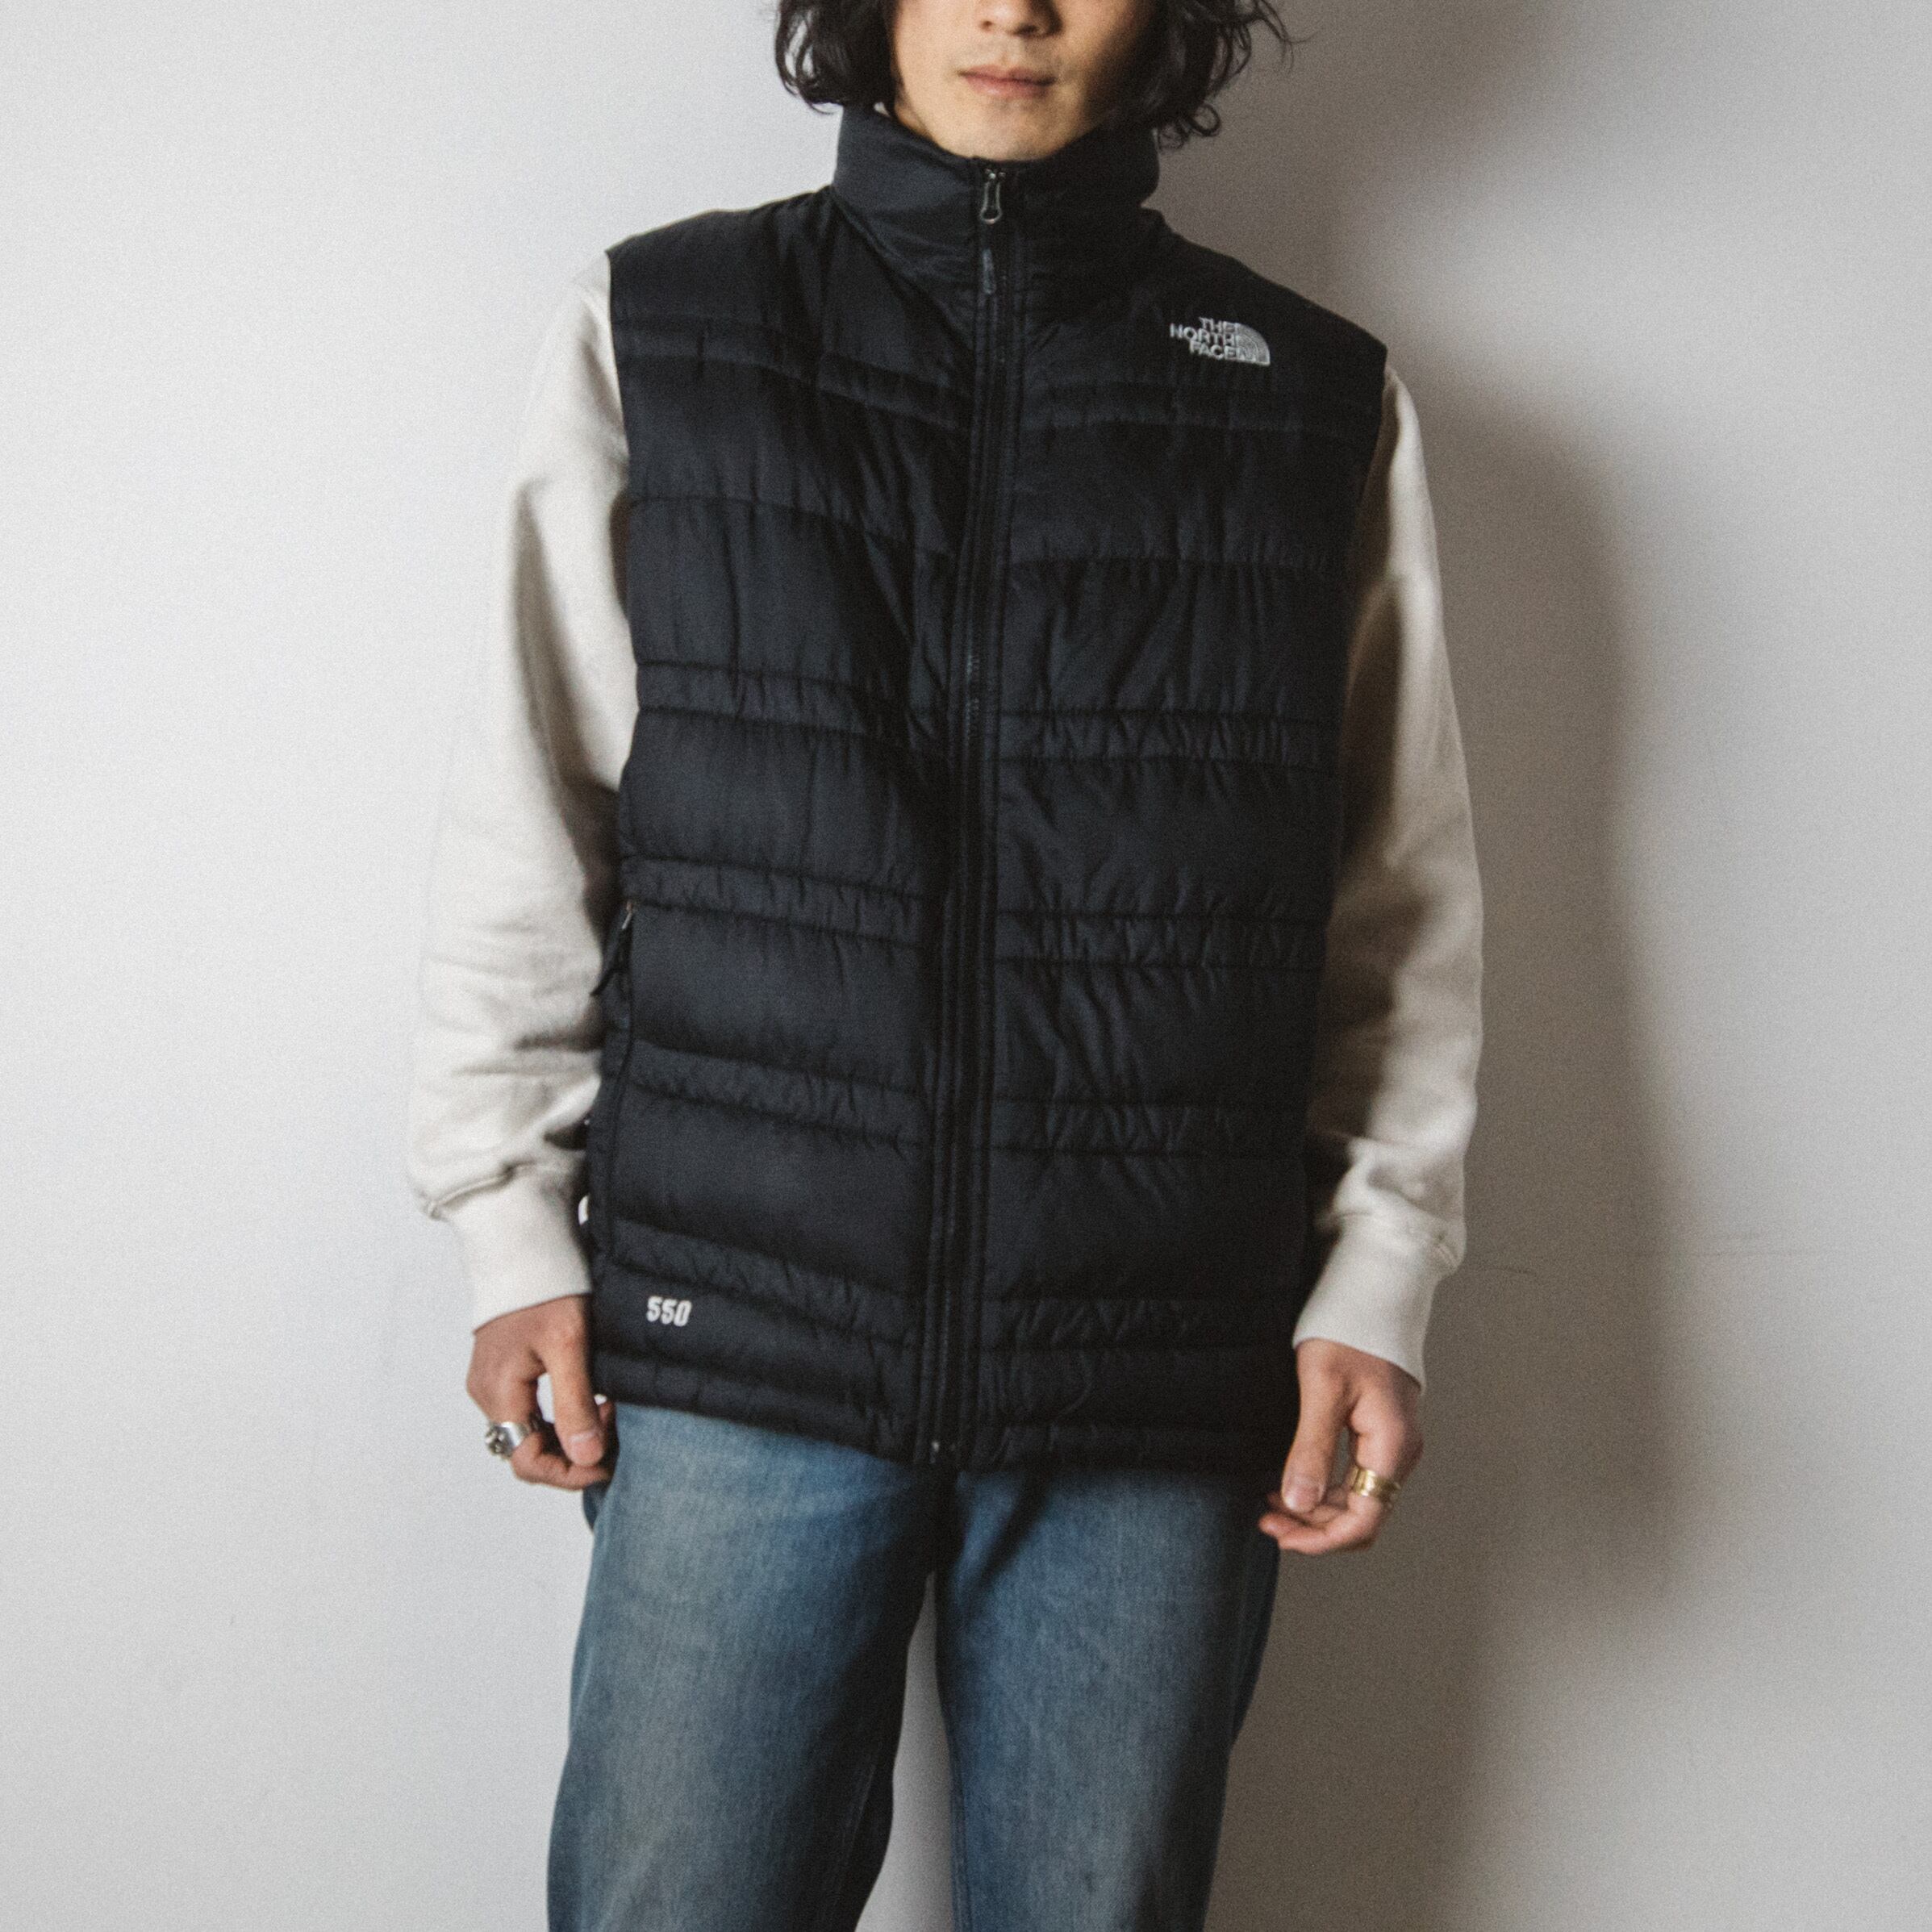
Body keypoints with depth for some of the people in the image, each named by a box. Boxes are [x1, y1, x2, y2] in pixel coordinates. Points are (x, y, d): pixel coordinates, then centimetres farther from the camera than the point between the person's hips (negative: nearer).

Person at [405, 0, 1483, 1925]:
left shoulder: (1326, 404, 8)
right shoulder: (650, 334, 6)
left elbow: (1403, 899, 9)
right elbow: (527, 820, 6)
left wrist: (1377, 1278, 3)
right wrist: (513, 1228, 3)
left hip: (1165, 1390, 1)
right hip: (735, 1345, 0)